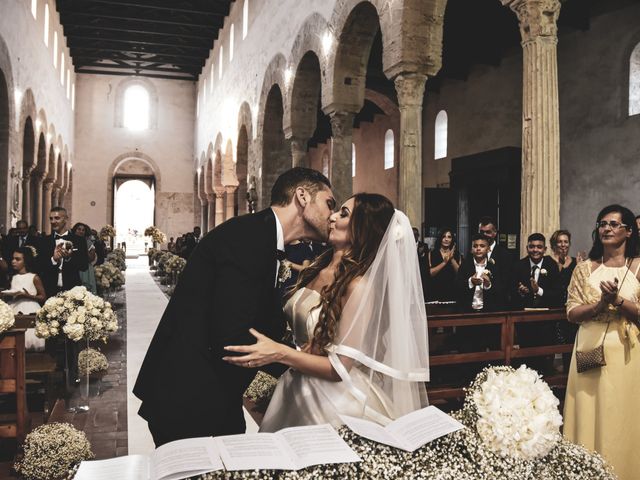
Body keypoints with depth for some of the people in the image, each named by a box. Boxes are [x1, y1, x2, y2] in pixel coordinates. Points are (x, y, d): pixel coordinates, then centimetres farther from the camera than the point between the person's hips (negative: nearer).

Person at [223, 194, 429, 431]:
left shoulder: (360, 285, -21)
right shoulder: (317, 268, 0)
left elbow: (340, 367, -22)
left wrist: (280, 353, -29)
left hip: (336, 400, -7)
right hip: (297, 389, 7)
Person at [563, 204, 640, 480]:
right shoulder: (585, 269, 6)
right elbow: (571, 313, 0)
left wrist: (618, 301, -19)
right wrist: (600, 304, -16)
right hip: (590, 351, 2)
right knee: (587, 417, 8)